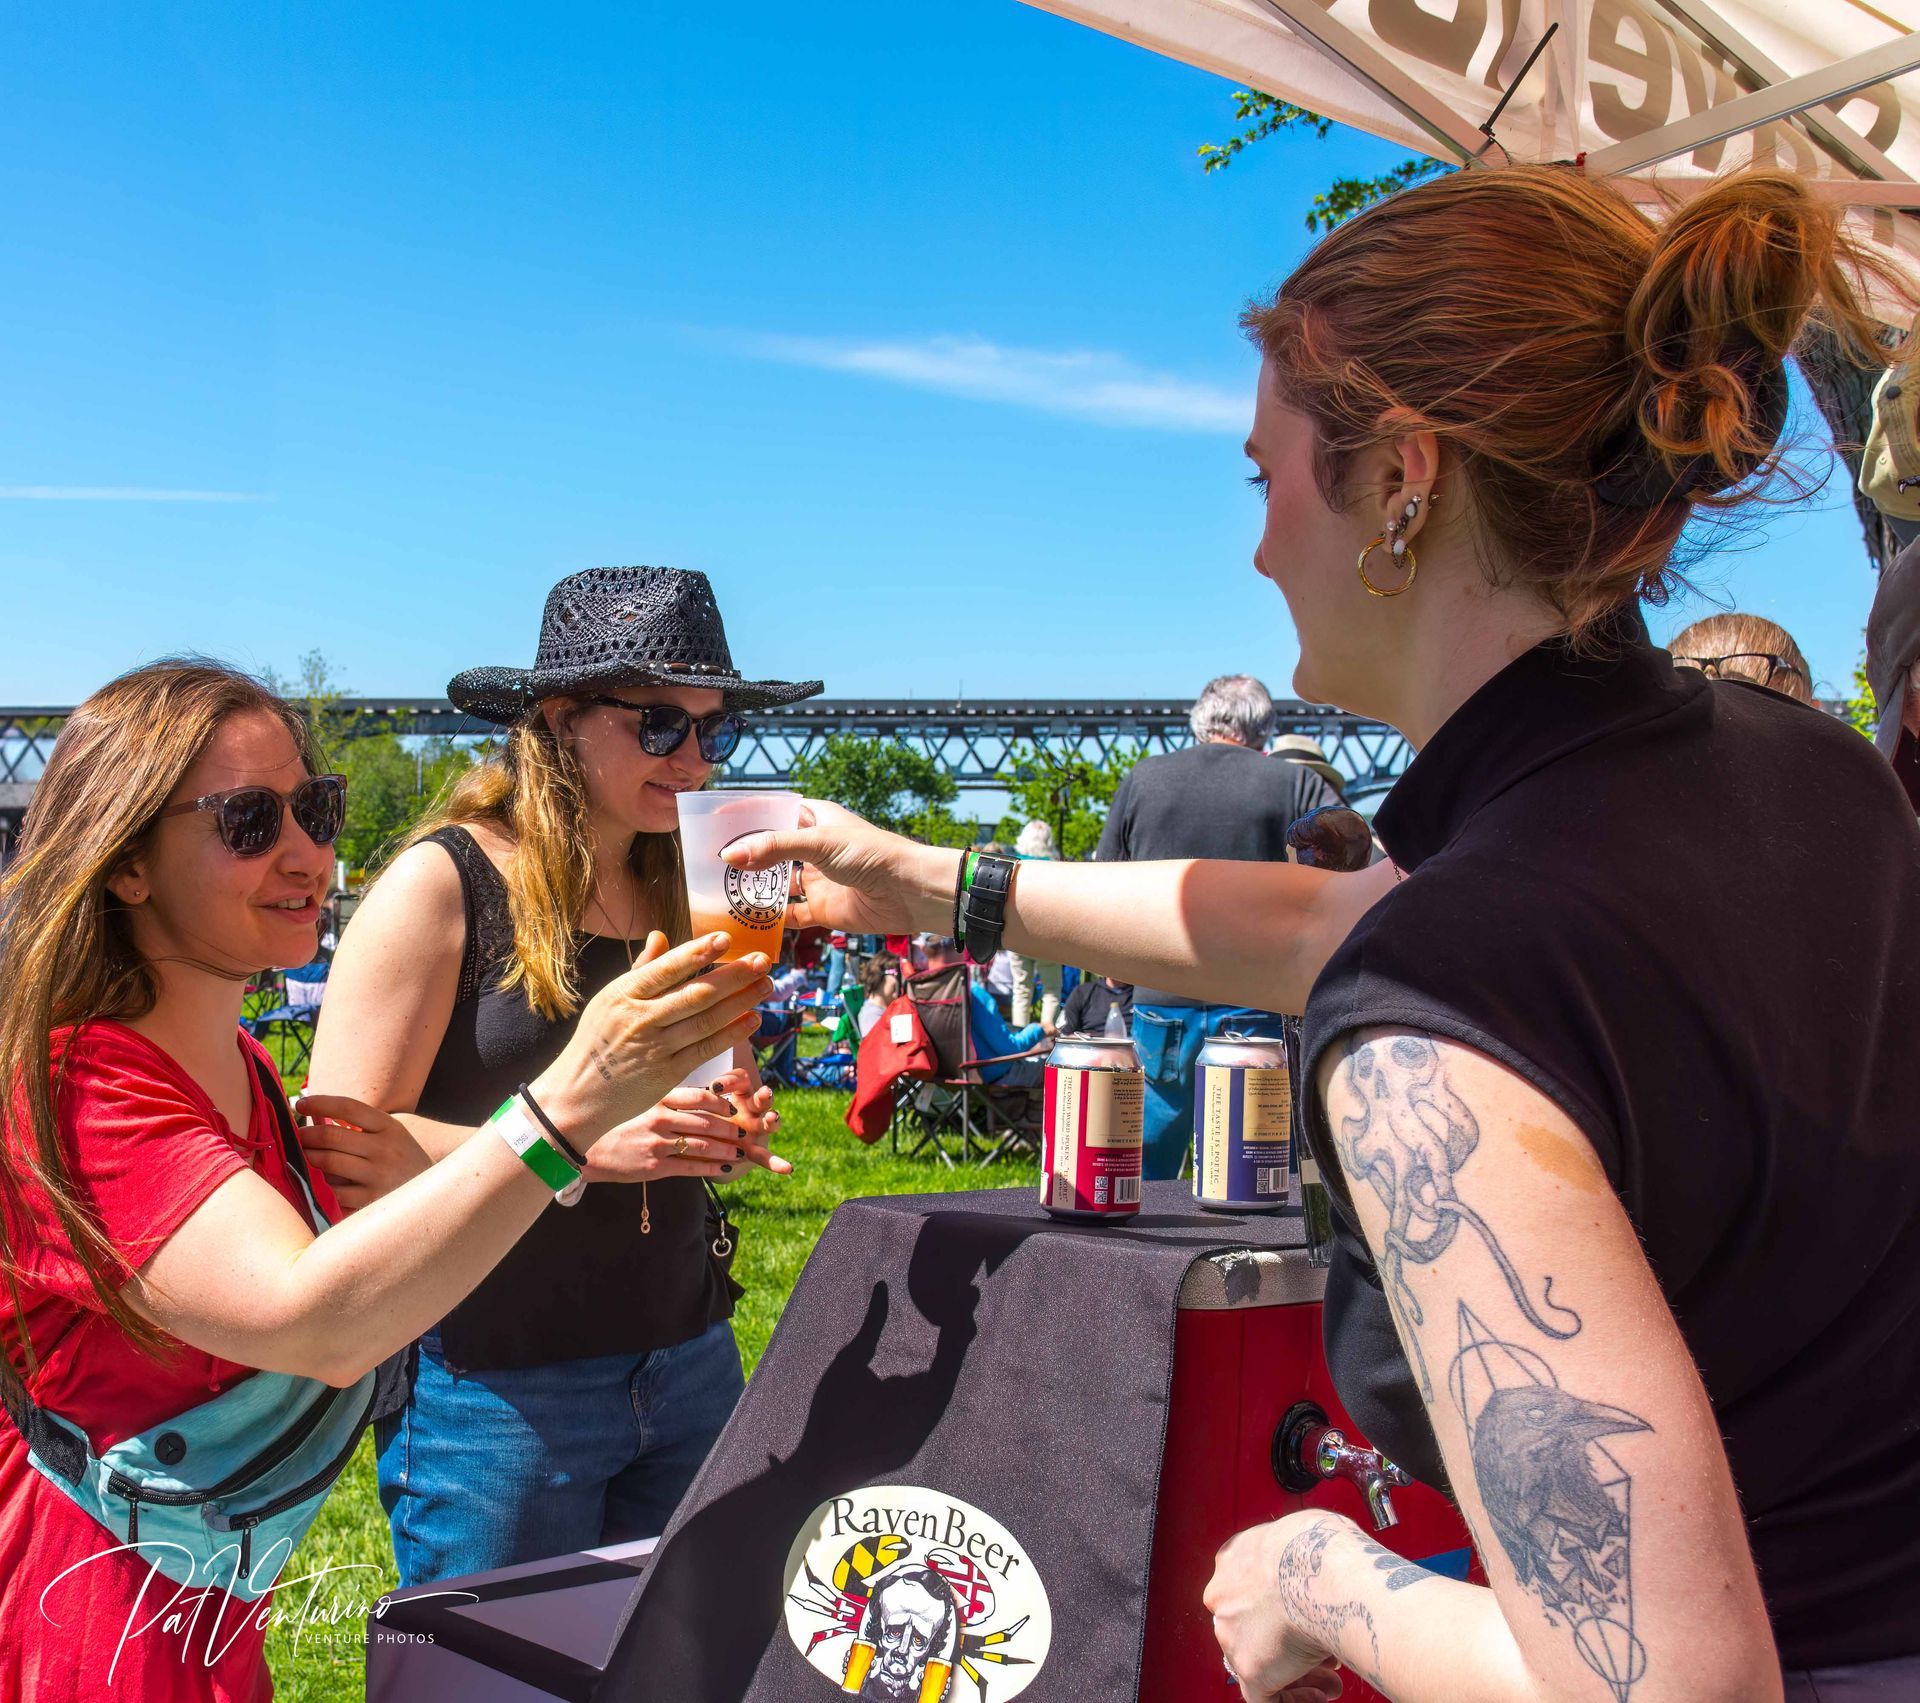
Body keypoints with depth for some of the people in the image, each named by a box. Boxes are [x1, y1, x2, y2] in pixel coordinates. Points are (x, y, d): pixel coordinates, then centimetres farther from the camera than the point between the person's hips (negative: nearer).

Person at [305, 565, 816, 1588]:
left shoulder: (688, 894, 8)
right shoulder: (444, 882, -10)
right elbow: (342, 1151, -16)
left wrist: (731, 1128, -5)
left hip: (687, 1363, 6)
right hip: (496, 1387, -6)